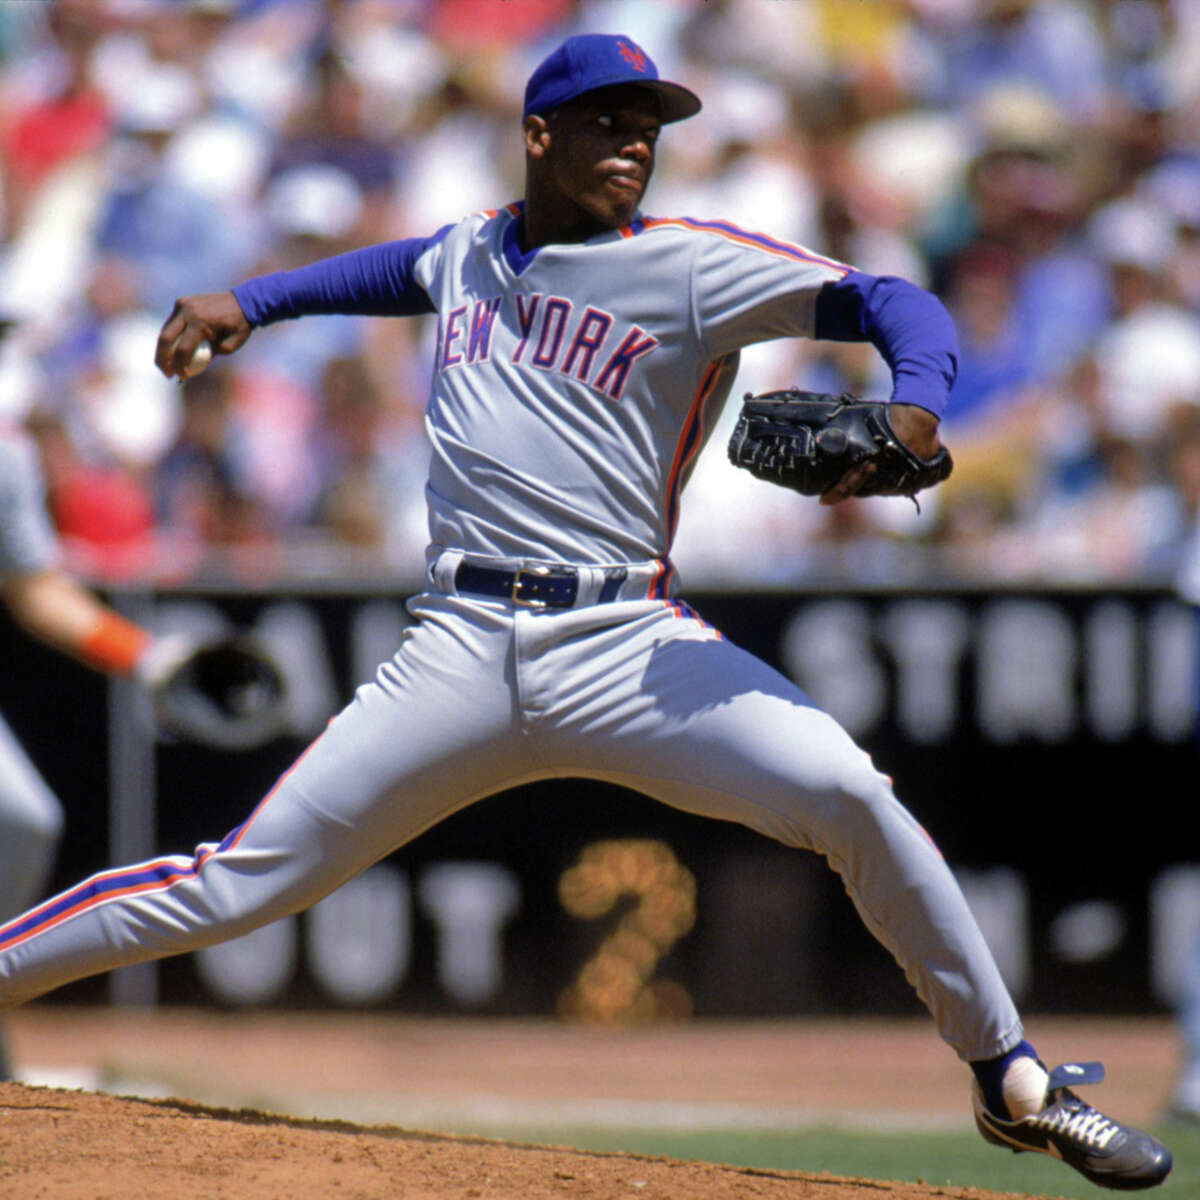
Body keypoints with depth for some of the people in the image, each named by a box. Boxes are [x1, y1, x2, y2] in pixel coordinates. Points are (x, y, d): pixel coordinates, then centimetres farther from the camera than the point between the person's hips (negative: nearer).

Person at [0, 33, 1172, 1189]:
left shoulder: (693, 266, 1)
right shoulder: (471, 249, 15)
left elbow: (893, 305, -5)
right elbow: (396, 271, 40)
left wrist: (911, 413, -25)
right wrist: (248, 301, 29)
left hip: (626, 652, -2)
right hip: (460, 652, 3)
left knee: (847, 794, -23)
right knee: (237, 883, -3)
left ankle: (1012, 1081, -7)